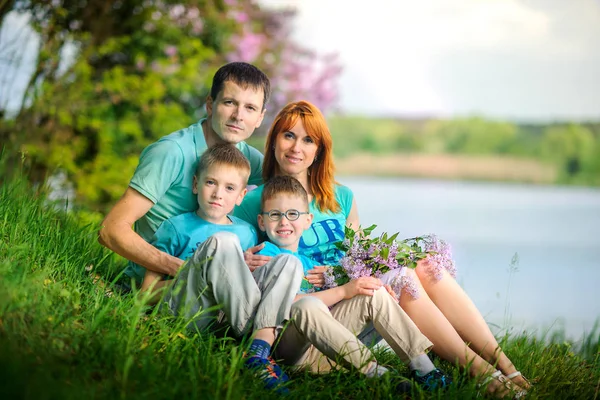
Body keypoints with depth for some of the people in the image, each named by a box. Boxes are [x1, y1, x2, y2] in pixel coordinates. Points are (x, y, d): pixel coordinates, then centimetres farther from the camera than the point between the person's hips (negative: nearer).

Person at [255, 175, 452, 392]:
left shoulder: (309, 262, 25)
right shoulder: (265, 255, 0)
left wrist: (364, 284, 0)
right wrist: (343, 291, -15)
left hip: (321, 337, 8)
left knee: (375, 294, 1)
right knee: (308, 306, -37)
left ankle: (423, 368, -9)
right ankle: (374, 372, -40)